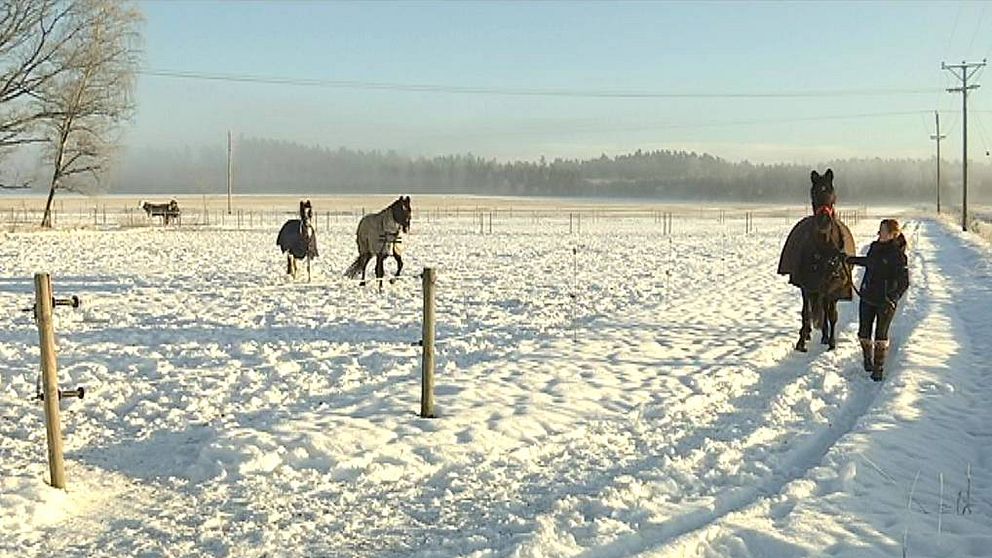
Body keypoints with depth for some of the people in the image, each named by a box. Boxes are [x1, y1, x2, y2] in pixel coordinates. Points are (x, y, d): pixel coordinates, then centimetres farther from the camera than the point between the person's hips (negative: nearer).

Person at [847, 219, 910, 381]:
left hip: (885, 302, -6)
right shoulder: (875, 247, 2)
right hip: (867, 297, 6)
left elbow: (904, 283, -18)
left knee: (881, 336, 5)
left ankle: (878, 368, 21)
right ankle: (868, 359, 35)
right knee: (864, 334, 10)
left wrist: (892, 299, -26)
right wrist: (853, 260, 31)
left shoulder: (897, 255, -18)